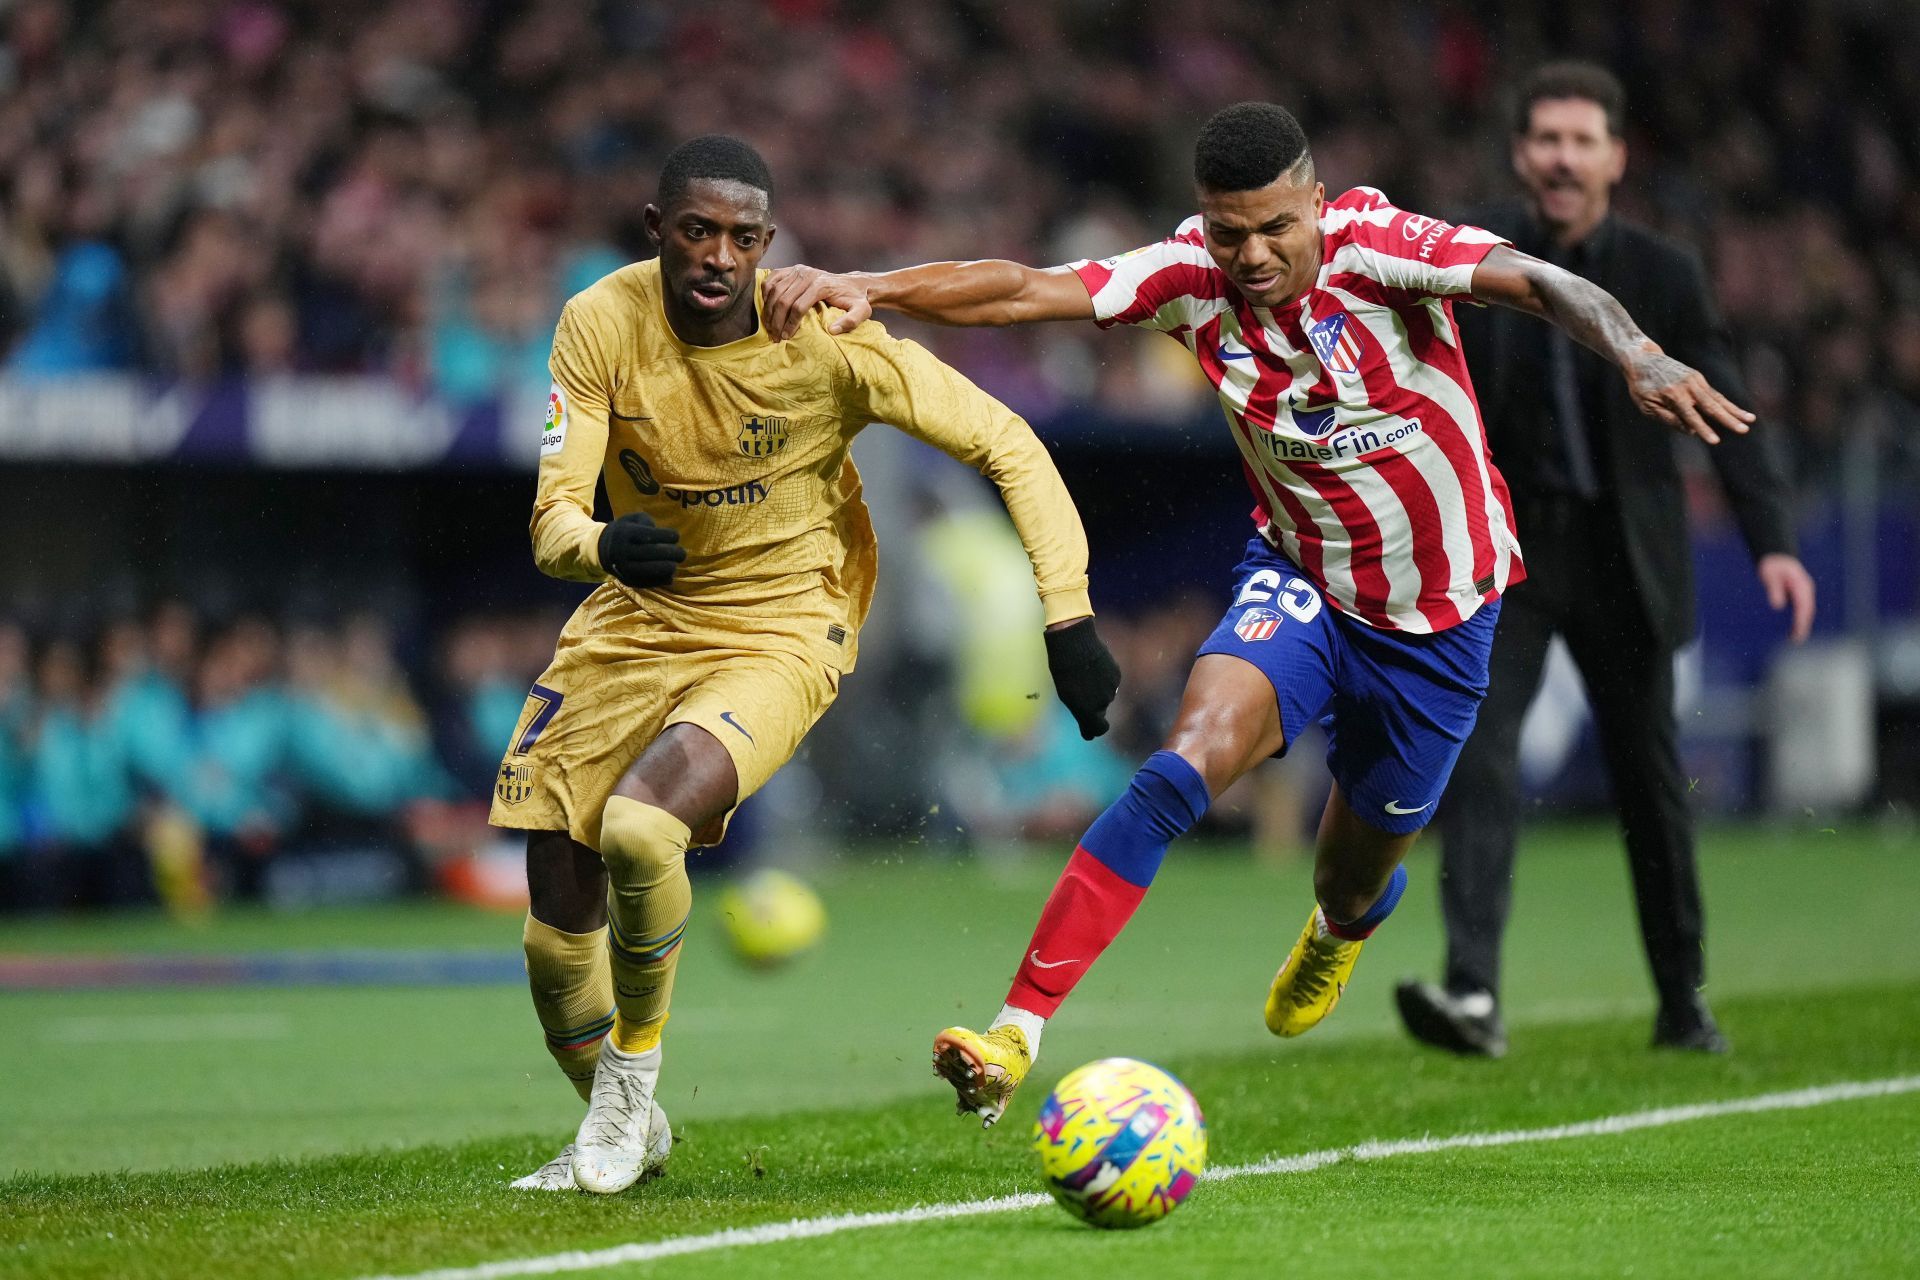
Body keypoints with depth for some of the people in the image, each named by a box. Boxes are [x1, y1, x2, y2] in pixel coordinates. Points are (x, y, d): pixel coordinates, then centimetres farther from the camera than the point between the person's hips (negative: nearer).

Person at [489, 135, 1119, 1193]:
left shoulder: (827, 340, -20)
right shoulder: (602, 324, -14)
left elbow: (1006, 445, -14)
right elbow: (552, 519, -18)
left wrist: (1067, 618, -21)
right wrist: (601, 545, -42)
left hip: (782, 628, -4)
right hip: (638, 617, 4)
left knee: (639, 826, -30)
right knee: (558, 909, 1)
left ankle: (635, 1065, -2)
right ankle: (620, 1130, 30)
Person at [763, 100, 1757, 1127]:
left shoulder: (1371, 244, -22)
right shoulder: (1192, 278, -14)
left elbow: (1541, 284, -34)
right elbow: (1020, 292, -22)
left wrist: (1640, 358, -53)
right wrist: (863, 289, -36)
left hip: (1439, 615, -1)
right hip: (1298, 582, 1)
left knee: (1360, 870, 15)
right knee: (1184, 764, -27)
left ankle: (1334, 934, 57)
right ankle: (1017, 1031, -29)